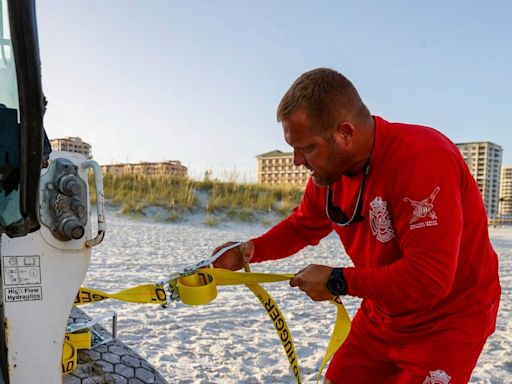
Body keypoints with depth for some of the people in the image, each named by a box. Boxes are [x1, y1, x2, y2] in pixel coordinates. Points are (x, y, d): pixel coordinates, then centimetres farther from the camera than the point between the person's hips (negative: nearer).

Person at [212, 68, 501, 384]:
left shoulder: (423, 159, -31)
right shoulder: (328, 169, -8)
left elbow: (429, 278, -33)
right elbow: (302, 227, 8)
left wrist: (338, 281, -24)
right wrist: (246, 252, -8)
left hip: (447, 323, -6)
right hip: (383, 316, 7)